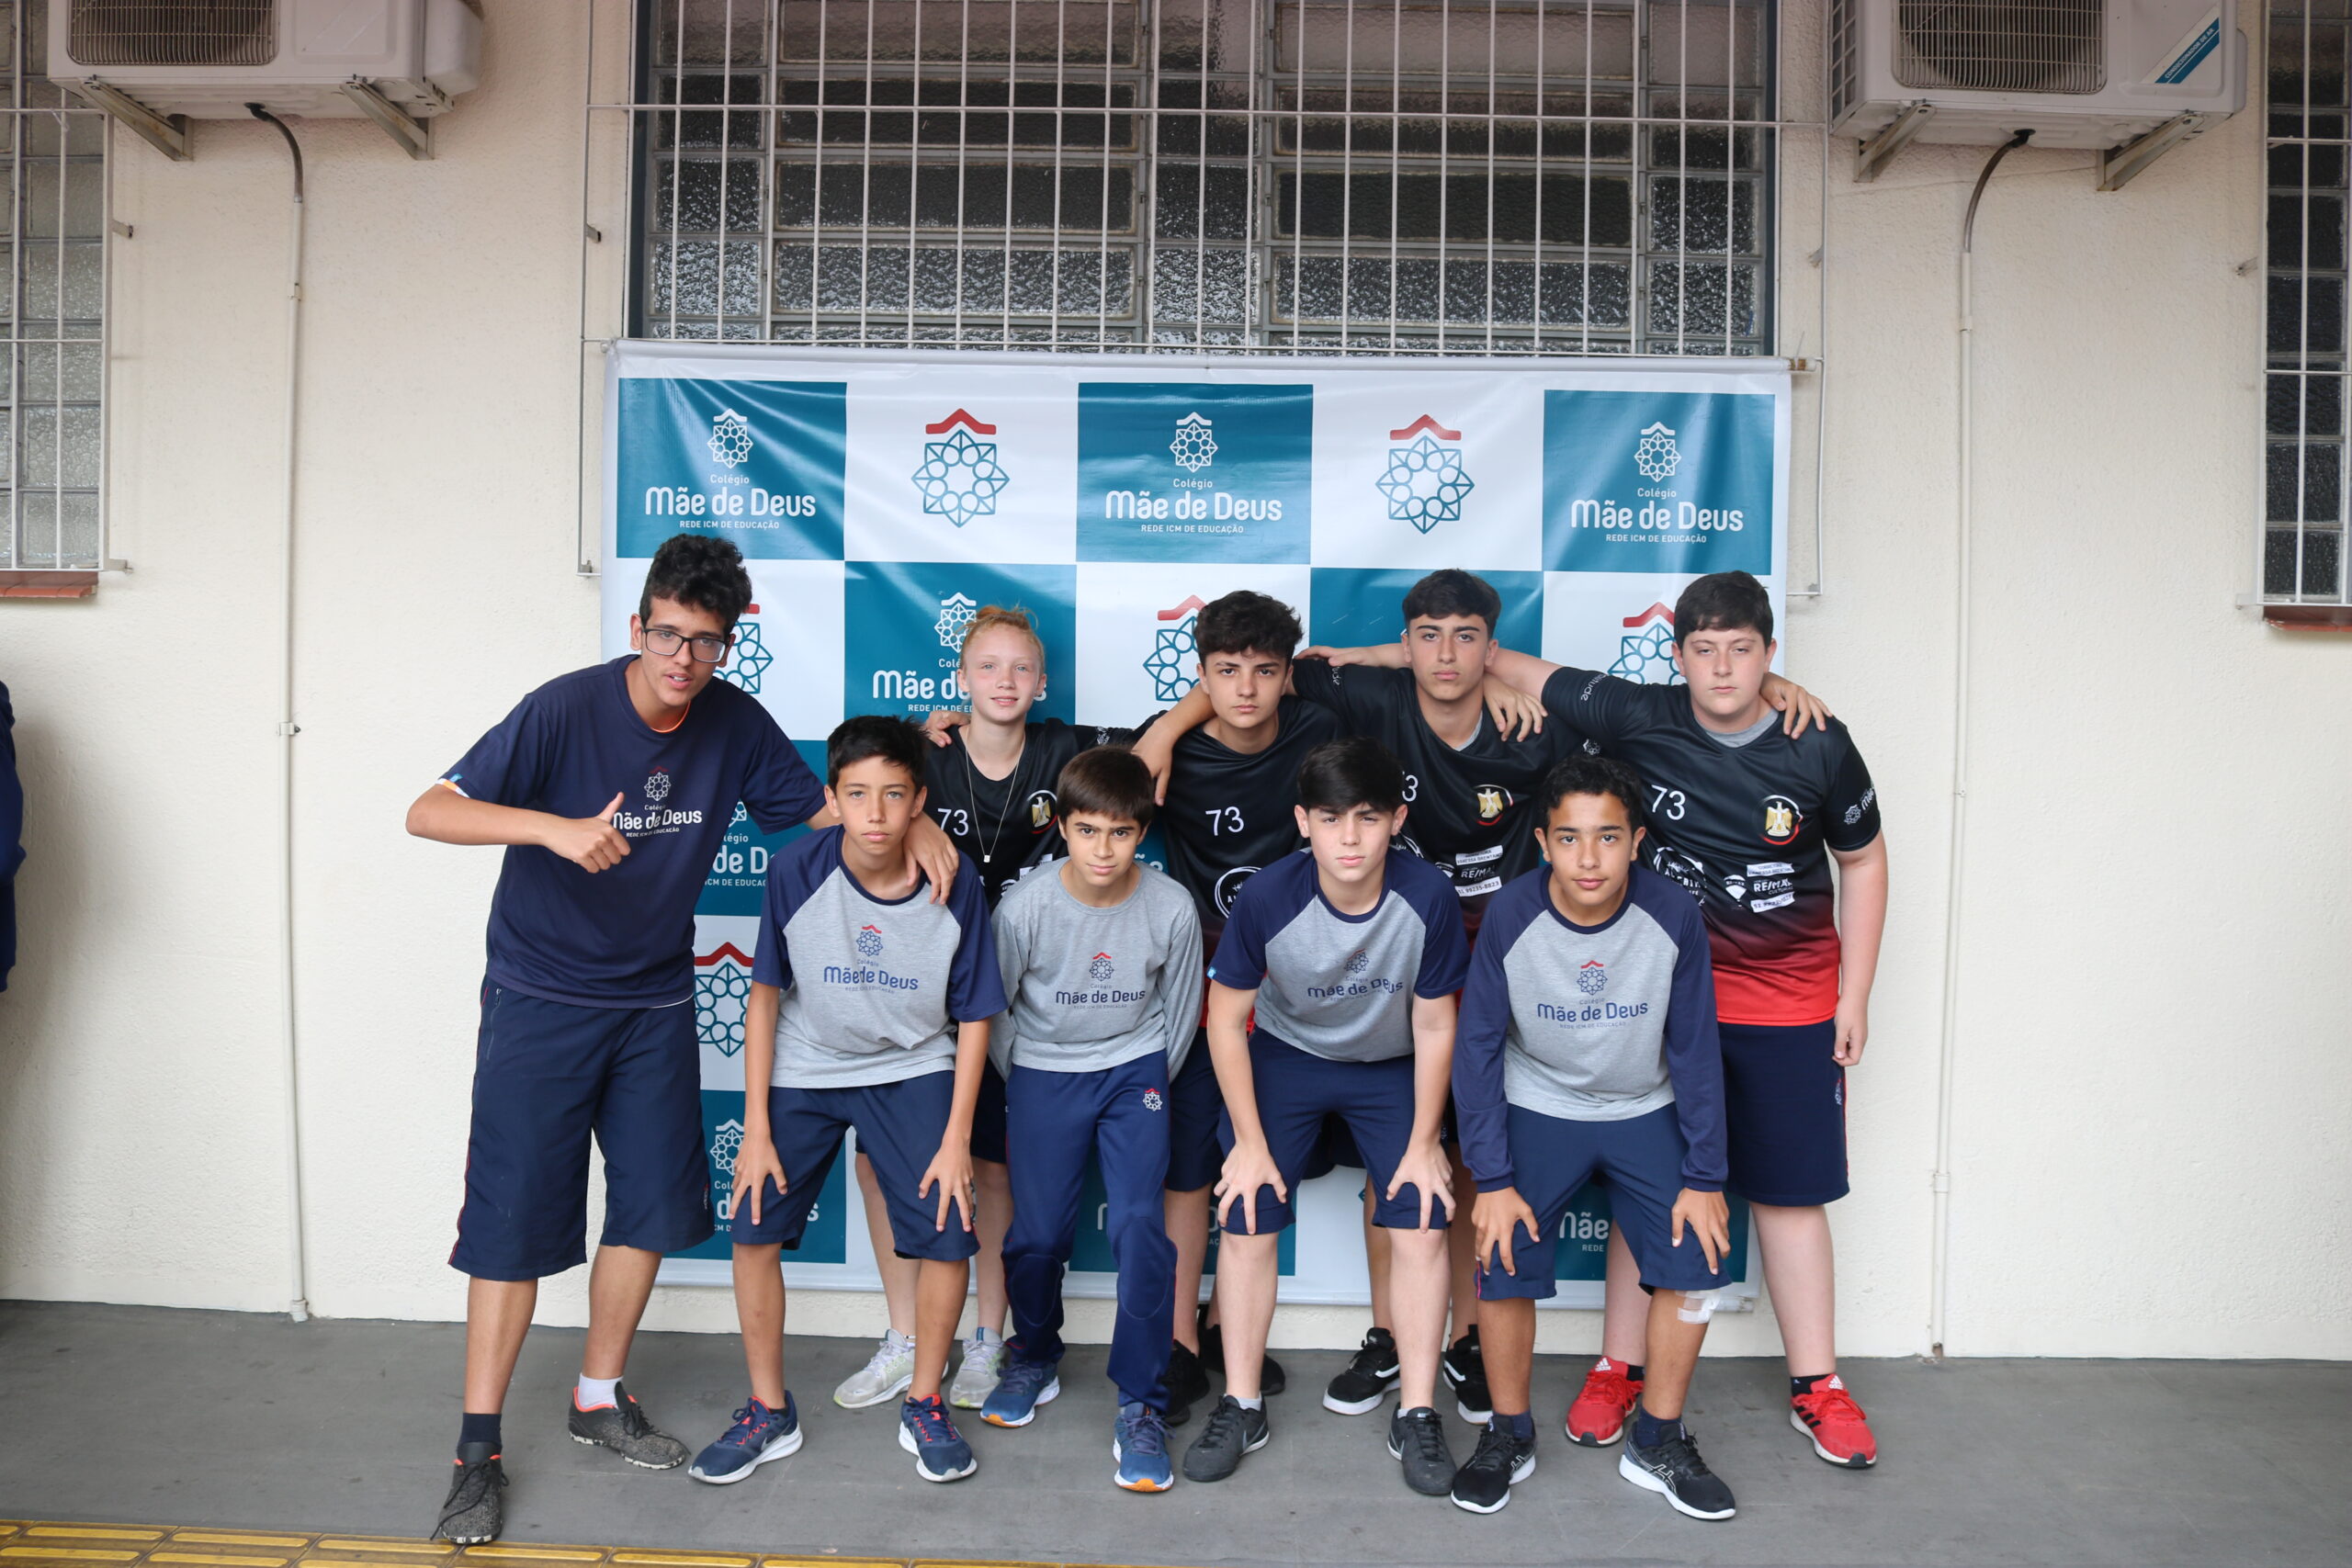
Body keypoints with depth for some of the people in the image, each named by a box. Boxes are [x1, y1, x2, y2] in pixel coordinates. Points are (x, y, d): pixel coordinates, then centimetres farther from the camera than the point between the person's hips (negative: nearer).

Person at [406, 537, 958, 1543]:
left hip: (655, 1005, 4)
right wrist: (553, 827, -40)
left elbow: (819, 808, 6)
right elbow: (429, 812, -22)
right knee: (516, 1216, -2)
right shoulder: (565, 709, -19)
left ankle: (600, 1398, 31)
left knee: (651, 1205, 10)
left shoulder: (735, 723, -6)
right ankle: (478, 1450, 12)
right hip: (541, 1000, -4)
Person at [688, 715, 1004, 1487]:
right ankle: (770, 1412, 19)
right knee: (754, 1229, -4)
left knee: (948, 1236, -10)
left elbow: (973, 1016, -9)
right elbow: (765, 995, -9)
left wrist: (957, 1139, -10)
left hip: (912, 1070, 0)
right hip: (804, 1070, 1)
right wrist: (756, 1128, -9)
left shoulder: (955, 884, -19)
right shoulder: (796, 870, -20)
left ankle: (924, 1406, 15)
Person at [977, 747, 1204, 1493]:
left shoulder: (1171, 907, -16)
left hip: (1133, 1068, 0)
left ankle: (1142, 1407, 2)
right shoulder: (1025, 906, -18)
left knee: (1138, 1226, -13)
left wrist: (1150, 1085, 7)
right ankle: (1034, 1357, 32)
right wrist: (1021, 1087, 8)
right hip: (1043, 1072, 1)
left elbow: (1180, 1010, 1)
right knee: (1037, 1233, 1)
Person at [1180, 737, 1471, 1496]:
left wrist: (1422, 1143, -8)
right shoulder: (1267, 898, -29)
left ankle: (1416, 1414, 8)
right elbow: (1226, 1019, -15)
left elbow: (1433, 1025, -14)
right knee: (1246, 1220, -6)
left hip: (1392, 1067, 0)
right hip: (1285, 1056, 0)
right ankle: (1241, 1407, 12)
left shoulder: (1428, 897, -28)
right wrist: (1251, 1142, -12)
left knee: (1422, 1224, -8)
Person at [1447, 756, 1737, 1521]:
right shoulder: (1510, 914, -21)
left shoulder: (1673, 915, -19)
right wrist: (1493, 1179, -15)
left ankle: (1658, 1443, 13)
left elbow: (1695, 1050, -8)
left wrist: (1704, 1177, -7)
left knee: (1695, 1260, -9)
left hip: (1645, 1113, 1)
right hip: (1535, 1108, -1)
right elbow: (1477, 1048, -13)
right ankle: (1508, 1437, 11)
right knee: (1503, 1264, -13)